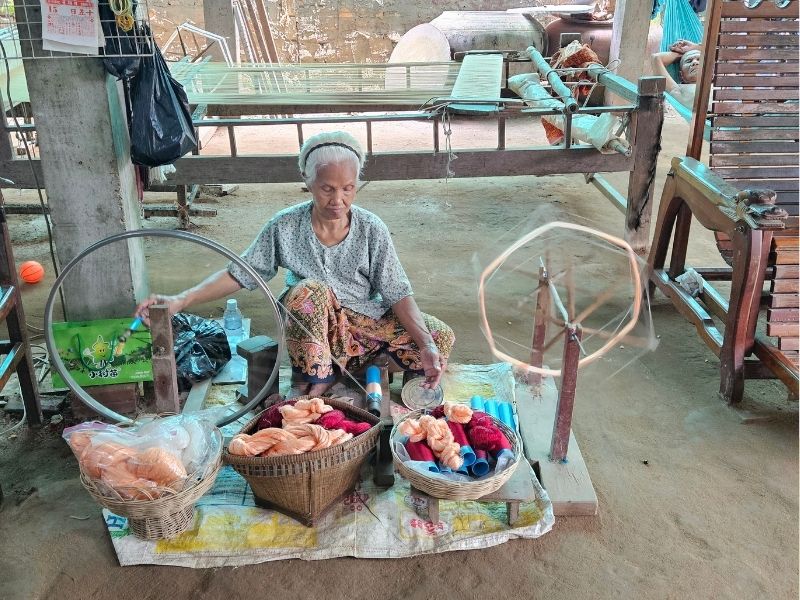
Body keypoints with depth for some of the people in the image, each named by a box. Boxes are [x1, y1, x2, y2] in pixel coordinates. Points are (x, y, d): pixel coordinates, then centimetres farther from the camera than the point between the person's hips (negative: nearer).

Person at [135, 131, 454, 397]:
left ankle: (363, 366, -2)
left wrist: (427, 346, -26)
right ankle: (316, 379, -16)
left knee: (442, 338, -18)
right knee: (308, 289, -35)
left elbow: (398, 294, -12)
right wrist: (181, 300, -19)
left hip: (367, 323, 2)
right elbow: (238, 273, -7)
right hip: (313, 330, -1)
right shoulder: (285, 227, -13)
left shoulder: (371, 230, -13)